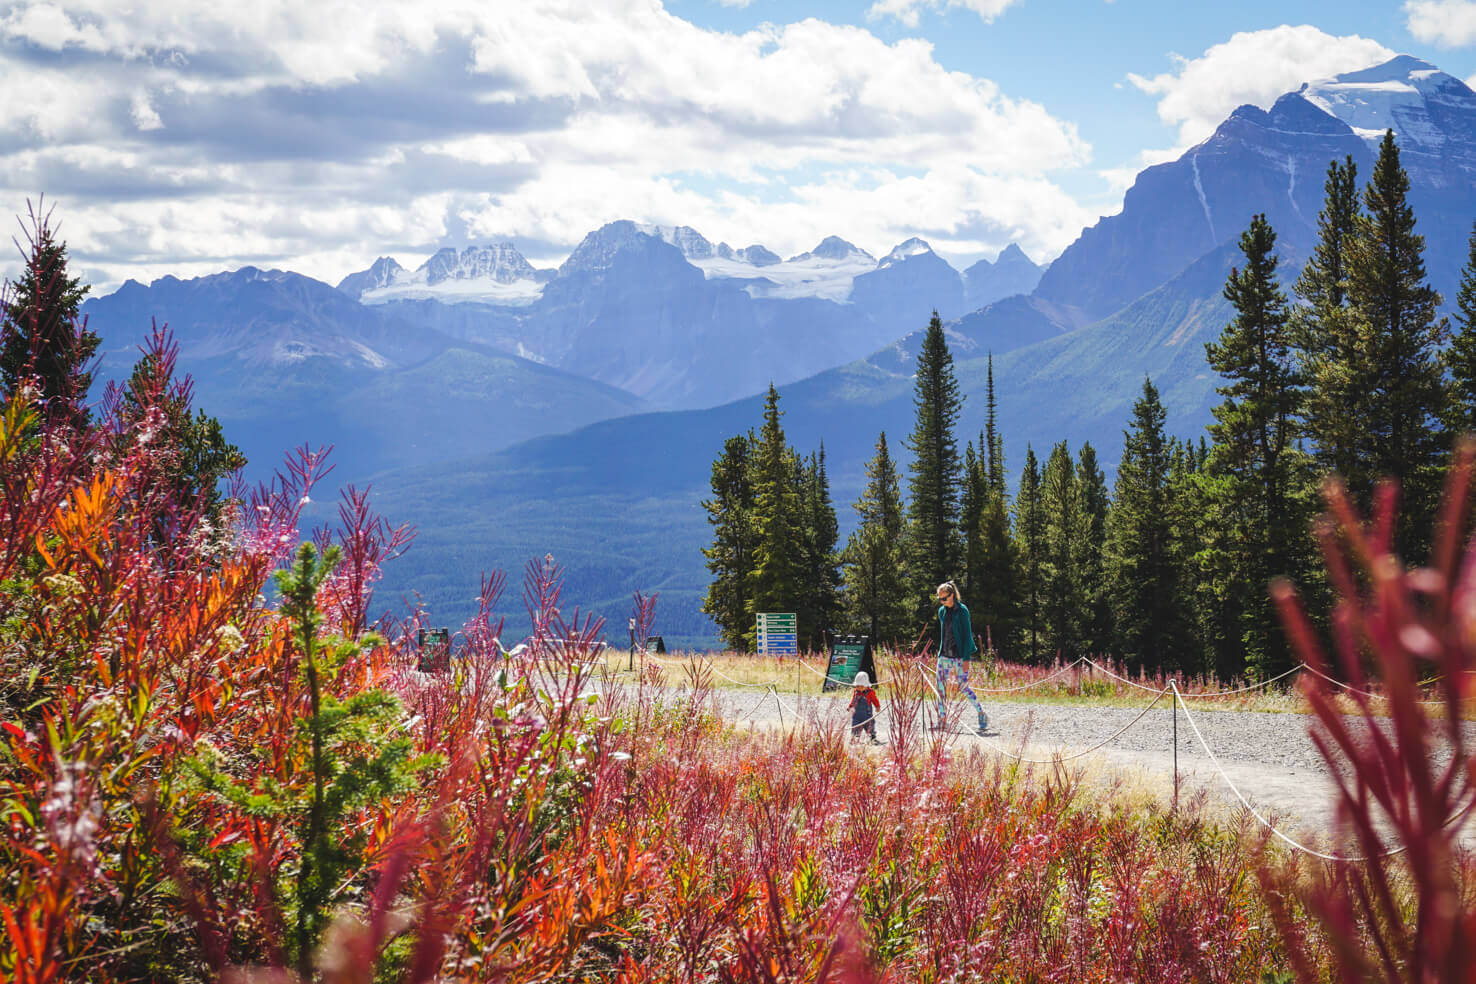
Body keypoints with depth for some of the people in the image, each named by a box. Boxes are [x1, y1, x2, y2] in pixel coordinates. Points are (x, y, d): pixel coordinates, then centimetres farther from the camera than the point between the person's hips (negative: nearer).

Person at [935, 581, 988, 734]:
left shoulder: (962, 610, -9)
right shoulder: (942, 611, 11)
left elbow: (967, 635, -11)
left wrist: (966, 659, -15)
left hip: (959, 655, -6)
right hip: (944, 655, 6)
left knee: (963, 686, -6)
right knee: (941, 687, 0)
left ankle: (982, 715, 10)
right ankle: (942, 721, 6)